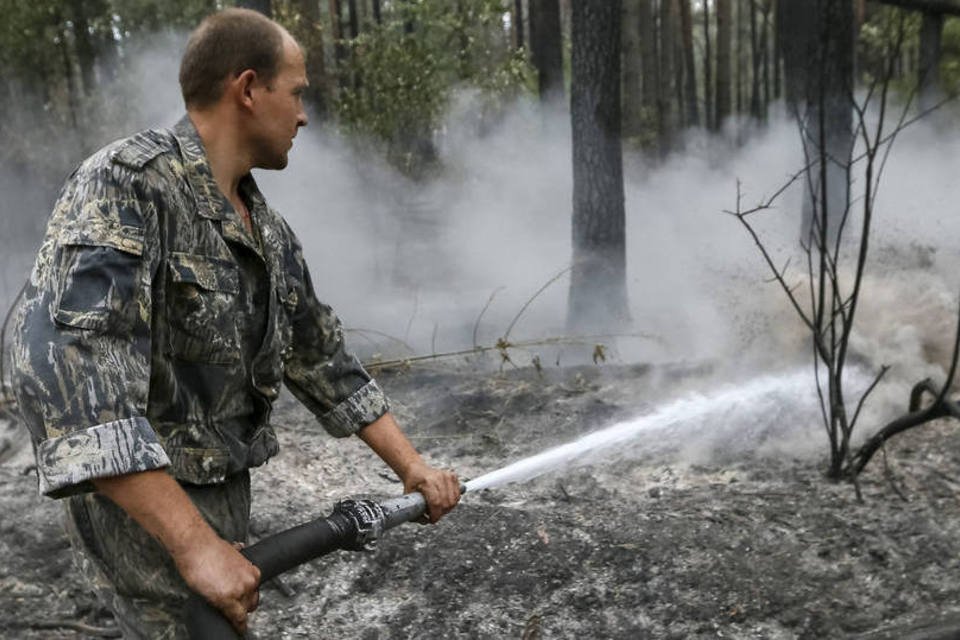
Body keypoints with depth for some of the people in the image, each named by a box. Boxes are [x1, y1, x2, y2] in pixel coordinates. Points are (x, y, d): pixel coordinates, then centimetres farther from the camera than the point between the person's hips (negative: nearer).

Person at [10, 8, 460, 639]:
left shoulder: (267, 229, 6)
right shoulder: (126, 183, -20)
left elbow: (319, 353, 13)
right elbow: (64, 359, -33)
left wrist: (410, 463, 7)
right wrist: (193, 543, -35)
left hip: (226, 495, 8)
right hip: (144, 509, -8)